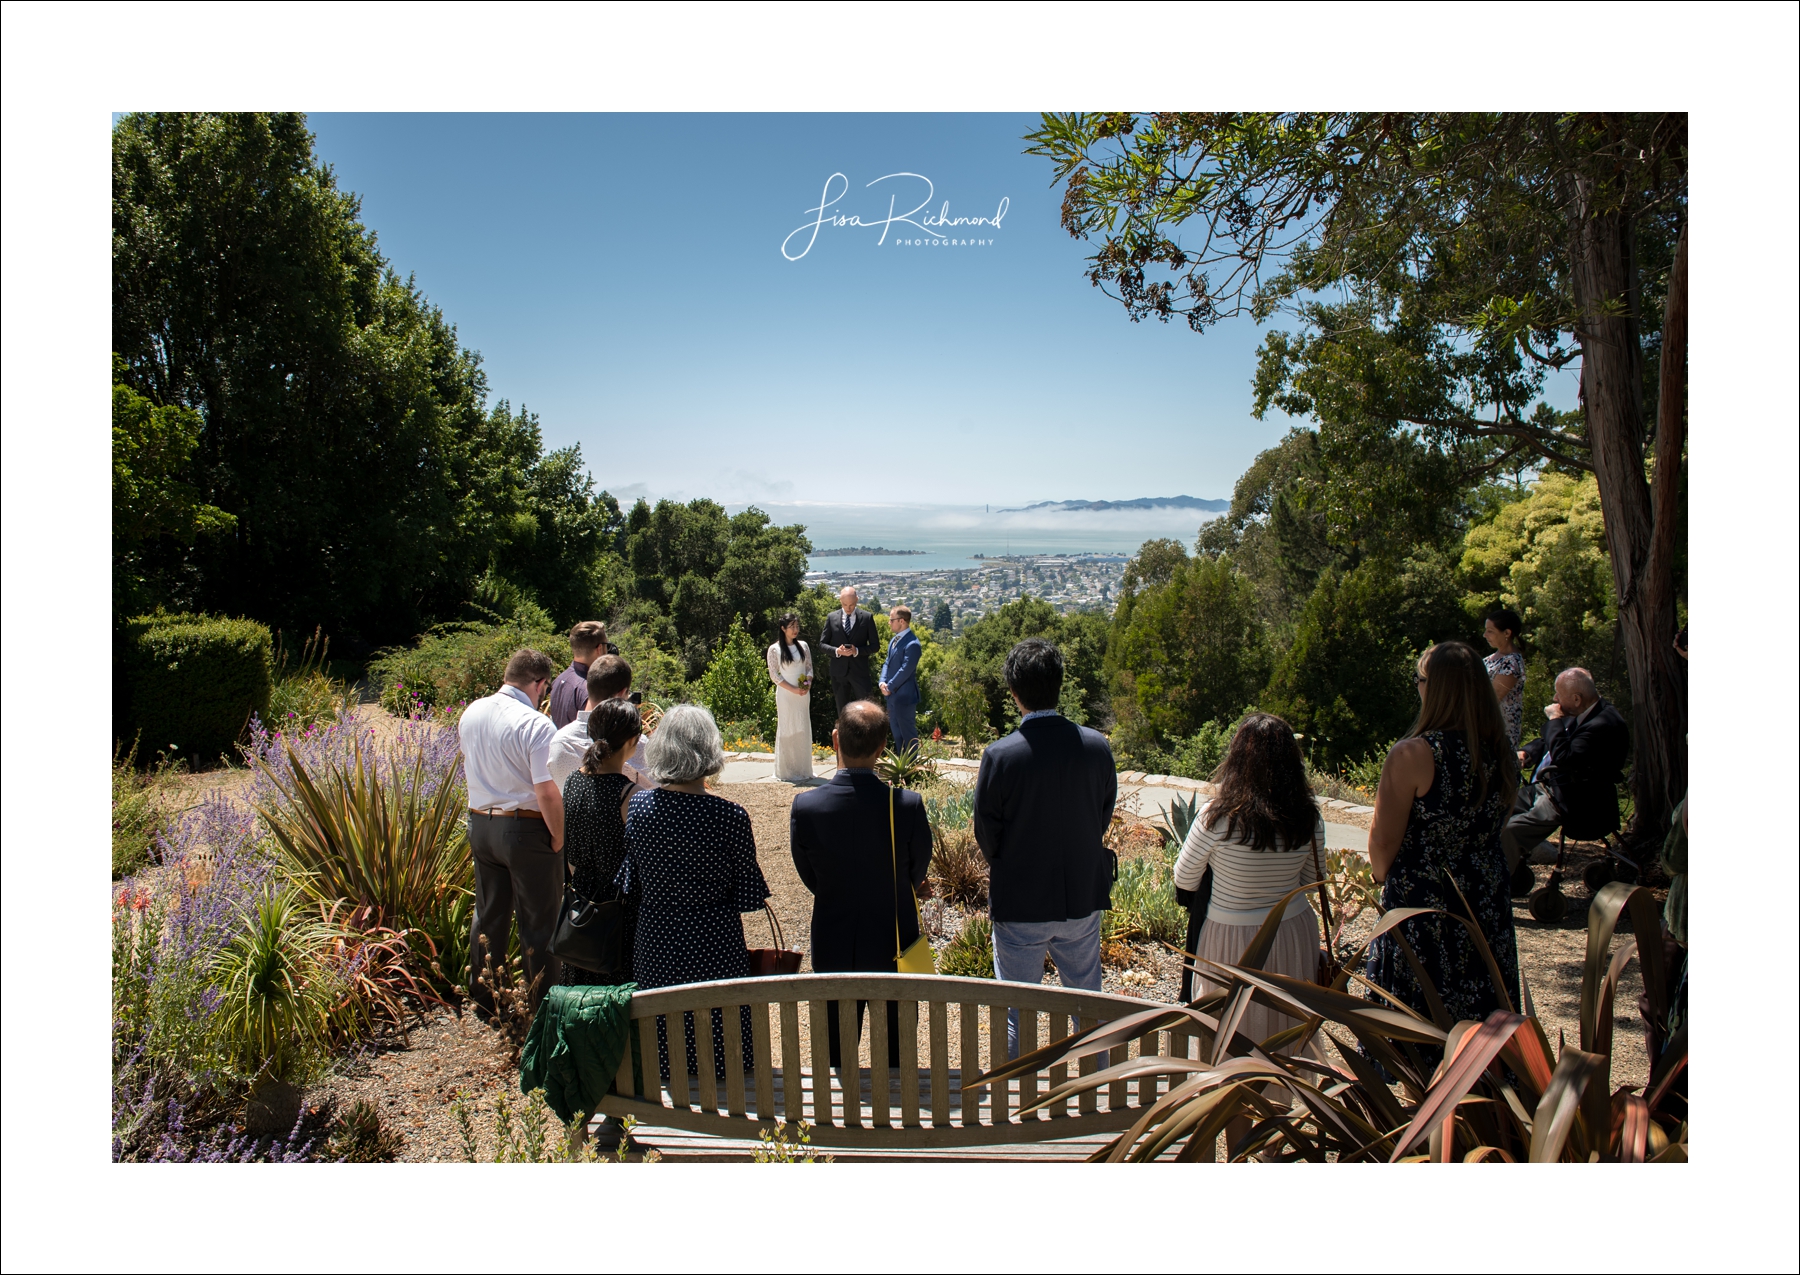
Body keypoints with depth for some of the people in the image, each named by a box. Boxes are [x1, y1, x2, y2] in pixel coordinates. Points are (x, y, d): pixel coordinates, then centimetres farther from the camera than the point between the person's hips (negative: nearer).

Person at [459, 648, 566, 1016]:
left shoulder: (470, 713, 2)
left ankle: (483, 1003, 32)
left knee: (488, 915, 20)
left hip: (480, 825, 7)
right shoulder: (535, 725, -21)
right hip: (526, 828, -7)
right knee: (538, 923, 6)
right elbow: (548, 792, -23)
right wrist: (558, 837, -10)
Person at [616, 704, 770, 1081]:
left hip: (655, 949, 4)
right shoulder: (730, 817, -20)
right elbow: (748, 898, -11)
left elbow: (631, 887, 1)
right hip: (715, 950, -3)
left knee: (661, 1061, 19)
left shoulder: (638, 805, -9)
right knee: (722, 1056, 14)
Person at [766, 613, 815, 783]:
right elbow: (774, 675, -6)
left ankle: (803, 770, 15)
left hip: (804, 694, 4)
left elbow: (809, 668, 11)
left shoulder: (803, 646, 7)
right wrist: (793, 689, -13)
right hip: (785, 694, -4)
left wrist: (808, 684, -9)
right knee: (787, 730, 1)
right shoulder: (774, 649, -5)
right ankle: (787, 771, 7)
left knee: (804, 730, 7)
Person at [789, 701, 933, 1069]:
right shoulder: (909, 806, -21)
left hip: (833, 952, 1)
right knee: (897, 1053, 19)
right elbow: (917, 876, -6)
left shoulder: (805, 807, -19)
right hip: (894, 948, 0)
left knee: (837, 1055, 19)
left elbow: (812, 881, -5)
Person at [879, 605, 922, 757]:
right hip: (892, 694, 9)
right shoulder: (894, 639, 11)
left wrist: (890, 687, -16)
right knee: (896, 732, 18)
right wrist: (883, 682, -3)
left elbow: (905, 670, -22)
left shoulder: (912, 644, -20)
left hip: (904, 696, -9)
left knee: (908, 733, 2)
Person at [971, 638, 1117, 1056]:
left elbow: (986, 834, -11)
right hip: (1084, 896, 4)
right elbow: (1104, 816, 1)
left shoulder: (1000, 756, -21)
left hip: (1020, 902, -3)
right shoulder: (1097, 746, -12)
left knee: (1017, 1008, 14)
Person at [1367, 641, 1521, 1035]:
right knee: (1481, 1017, 18)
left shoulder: (1413, 755, -20)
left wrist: (1385, 878, 5)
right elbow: (1495, 826, 11)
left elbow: (1383, 840, -14)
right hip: (1488, 907, 6)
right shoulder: (1501, 753, -1)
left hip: (1422, 909, -6)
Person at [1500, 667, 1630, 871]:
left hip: (1568, 802, -10)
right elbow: (1548, 743, 25)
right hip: (1542, 787, 10)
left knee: (1508, 831, -24)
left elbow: (1564, 758, -28)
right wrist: (1526, 753, 4)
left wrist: (1556, 720, -17)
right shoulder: (1578, 714, 10)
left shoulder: (1604, 724, -21)